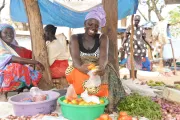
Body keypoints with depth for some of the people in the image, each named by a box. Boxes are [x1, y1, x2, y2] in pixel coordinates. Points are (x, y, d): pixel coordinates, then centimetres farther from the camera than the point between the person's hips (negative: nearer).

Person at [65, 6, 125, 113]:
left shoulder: (103, 38, 1)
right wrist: (81, 67, -43)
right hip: (80, 72, 0)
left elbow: (104, 56, -18)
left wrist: (102, 67, -44)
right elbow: (75, 58, -17)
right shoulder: (75, 38, 0)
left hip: (98, 72, 1)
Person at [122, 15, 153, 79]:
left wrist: (150, 45, 14)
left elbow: (144, 39, 14)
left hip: (138, 47, 4)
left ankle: (135, 76, 17)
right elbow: (125, 37, -6)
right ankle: (131, 76, 3)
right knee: (130, 61, -5)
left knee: (137, 61, 7)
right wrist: (122, 45, -18)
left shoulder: (141, 29, 7)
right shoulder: (129, 27, -4)